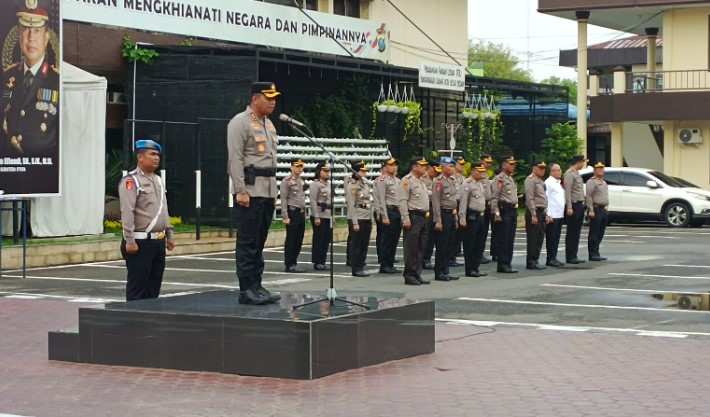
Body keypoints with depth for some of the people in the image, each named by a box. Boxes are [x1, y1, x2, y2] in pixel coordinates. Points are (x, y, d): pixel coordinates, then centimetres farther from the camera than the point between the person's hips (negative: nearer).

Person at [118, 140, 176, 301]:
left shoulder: (158, 180, 17)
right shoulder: (131, 181, -11)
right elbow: (127, 213, -18)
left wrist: (169, 234, 20)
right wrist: (129, 240, -22)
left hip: (158, 241, 8)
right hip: (140, 242, -8)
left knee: (154, 286, 12)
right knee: (137, 288, -4)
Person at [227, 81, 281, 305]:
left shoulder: (269, 124, 18)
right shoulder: (240, 123, -7)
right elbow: (235, 159, -13)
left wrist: (273, 191, 18)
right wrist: (240, 191, -18)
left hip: (267, 192, 8)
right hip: (249, 190, -8)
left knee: (259, 242, 10)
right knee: (248, 243, -6)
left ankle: (256, 286, 15)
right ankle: (246, 289, -3)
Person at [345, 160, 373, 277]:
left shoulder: (364, 184, 15)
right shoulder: (352, 185, -10)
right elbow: (351, 205, -14)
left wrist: (371, 221, 16)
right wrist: (355, 222, -19)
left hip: (367, 219, 8)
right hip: (357, 218, -8)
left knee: (364, 245, 9)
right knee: (356, 245, -2)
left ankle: (361, 267, 15)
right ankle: (356, 269, 3)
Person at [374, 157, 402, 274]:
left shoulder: (397, 180, 16)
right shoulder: (382, 180, -8)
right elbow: (381, 200, -13)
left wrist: (402, 215, 12)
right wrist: (385, 217, -17)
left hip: (398, 212, 7)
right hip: (388, 211, -7)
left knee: (395, 240, 9)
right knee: (387, 240, -3)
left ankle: (390, 265, 16)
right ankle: (384, 266, 4)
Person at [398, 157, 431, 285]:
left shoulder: (421, 181, 19)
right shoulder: (407, 181, -10)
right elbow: (403, 201, -16)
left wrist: (426, 216, 17)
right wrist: (406, 219, -21)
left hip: (423, 217, 9)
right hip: (413, 217, -9)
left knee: (421, 248, 11)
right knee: (411, 248, -5)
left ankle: (417, 274, 17)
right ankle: (409, 276, -1)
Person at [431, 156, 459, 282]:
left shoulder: (452, 180, 14)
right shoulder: (439, 181, -13)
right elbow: (436, 202, -16)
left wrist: (455, 219, 19)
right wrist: (438, 221, -19)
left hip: (451, 215, 8)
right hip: (443, 215, -8)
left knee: (449, 245, 11)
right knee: (441, 246, -3)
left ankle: (445, 271, 18)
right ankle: (439, 273, 3)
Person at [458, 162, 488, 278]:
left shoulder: (481, 183, 15)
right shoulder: (467, 184, -11)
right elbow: (463, 202, -16)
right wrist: (462, 219, -20)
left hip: (481, 216, 9)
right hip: (472, 217, -9)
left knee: (480, 244, 11)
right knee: (469, 245, -1)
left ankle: (476, 268, 18)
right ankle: (469, 270, 4)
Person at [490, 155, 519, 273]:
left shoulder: (511, 179, 18)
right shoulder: (499, 179, -10)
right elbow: (494, 198, -15)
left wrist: (515, 212, 18)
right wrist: (496, 214, -20)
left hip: (513, 210, 9)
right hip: (504, 210, -9)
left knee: (510, 240, 9)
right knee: (503, 240, -4)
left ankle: (507, 264, 14)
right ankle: (502, 265, 0)